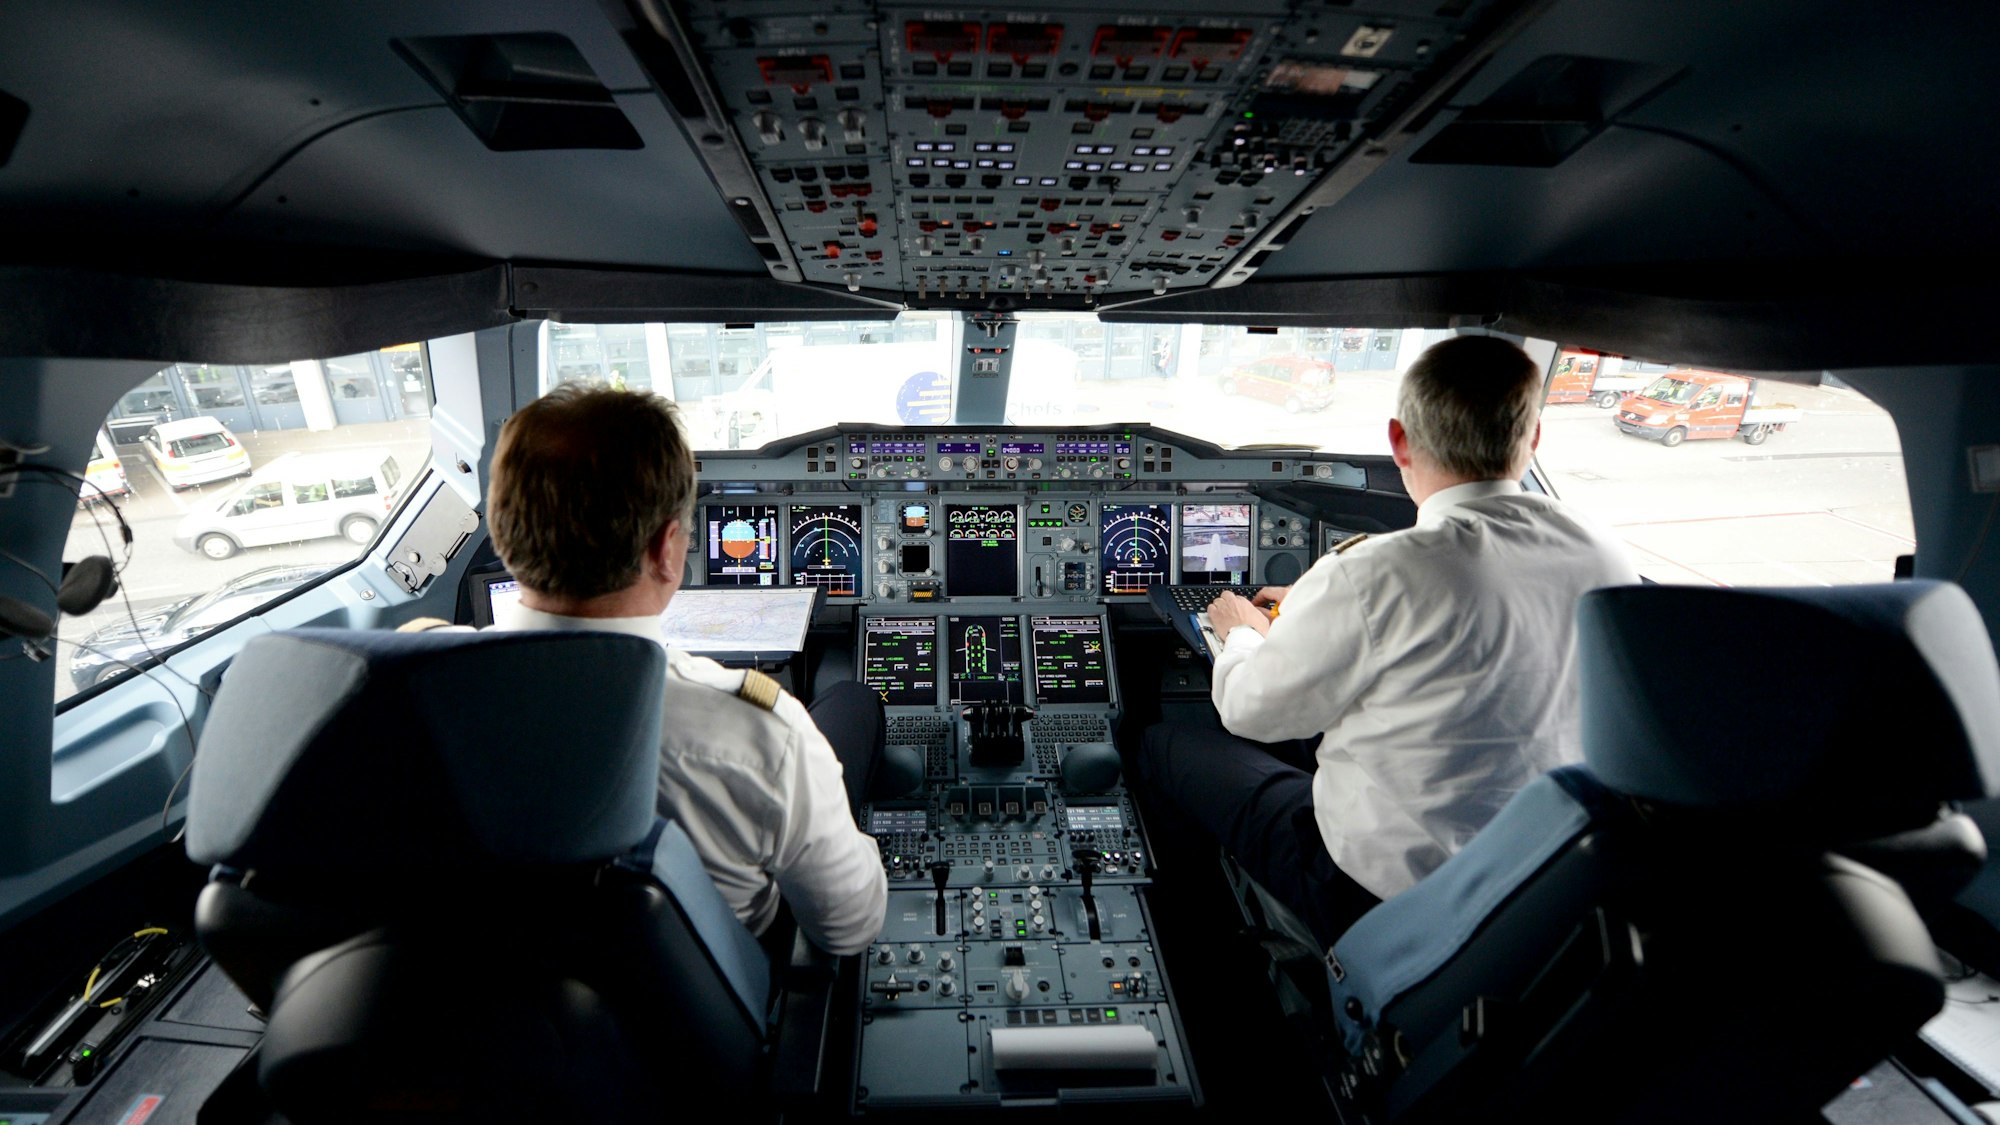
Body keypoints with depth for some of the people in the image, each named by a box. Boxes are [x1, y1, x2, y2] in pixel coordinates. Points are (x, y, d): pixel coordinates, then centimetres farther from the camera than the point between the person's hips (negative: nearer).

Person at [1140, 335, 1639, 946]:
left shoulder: (1375, 579, -28)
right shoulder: (1608, 562, -7)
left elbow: (1250, 710, -12)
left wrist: (1244, 634, 12)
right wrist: (1316, 609, 20)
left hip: (1385, 895, -7)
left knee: (1165, 746, 10)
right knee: (1301, 743, 28)